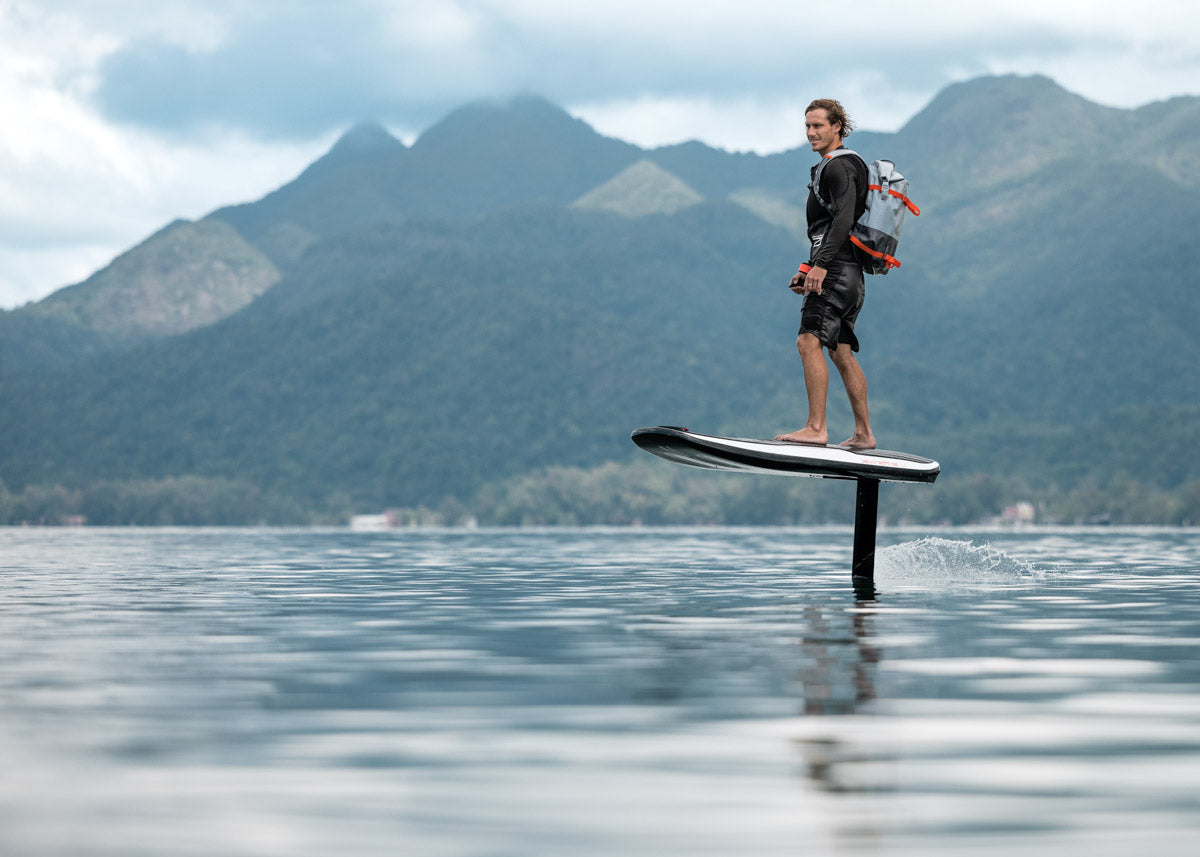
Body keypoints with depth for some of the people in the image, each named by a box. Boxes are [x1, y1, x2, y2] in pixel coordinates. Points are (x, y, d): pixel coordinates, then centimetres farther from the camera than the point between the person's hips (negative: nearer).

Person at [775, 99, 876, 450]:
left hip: (837, 272, -11)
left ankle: (816, 428, -22)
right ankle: (863, 434, 12)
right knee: (841, 352, 10)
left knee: (809, 341, -17)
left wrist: (821, 264, -29)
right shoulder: (830, 168, 24)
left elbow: (843, 219, -22)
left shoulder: (839, 167, -8)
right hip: (849, 276, 11)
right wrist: (807, 270, 24)